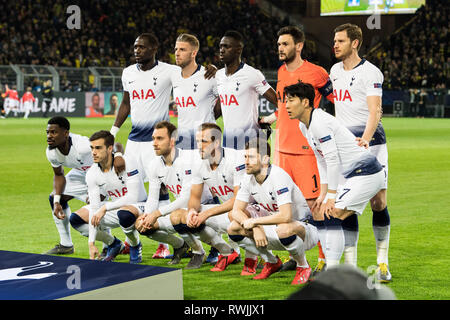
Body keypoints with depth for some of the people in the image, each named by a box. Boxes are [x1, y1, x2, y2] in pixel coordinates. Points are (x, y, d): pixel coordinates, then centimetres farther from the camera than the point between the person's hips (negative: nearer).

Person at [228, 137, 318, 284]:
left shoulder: (279, 177, -27)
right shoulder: (248, 179, -4)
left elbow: (285, 216, -37)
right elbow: (237, 211, -2)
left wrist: (254, 221, -25)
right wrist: (255, 229, -20)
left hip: (302, 228, -7)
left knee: (284, 229, -42)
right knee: (234, 228, -8)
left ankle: (303, 267, -11)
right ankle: (272, 262, 11)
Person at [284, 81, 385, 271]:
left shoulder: (319, 123, -19)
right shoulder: (304, 126, 11)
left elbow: (333, 160, -20)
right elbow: (322, 161, 16)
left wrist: (331, 196, -16)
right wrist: (323, 195, 11)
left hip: (366, 174, -10)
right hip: (353, 176, 10)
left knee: (331, 216, -15)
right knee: (320, 213, 10)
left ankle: (332, 271, -12)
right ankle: (330, 265, 15)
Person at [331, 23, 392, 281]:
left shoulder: (370, 72, -6)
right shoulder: (335, 71, 15)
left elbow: (374, 111, -16)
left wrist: (365, 139, -31)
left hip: (370, 139, -5)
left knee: (379, 202, -5)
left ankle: (382, 262, 8)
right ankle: (350, 264, 4)